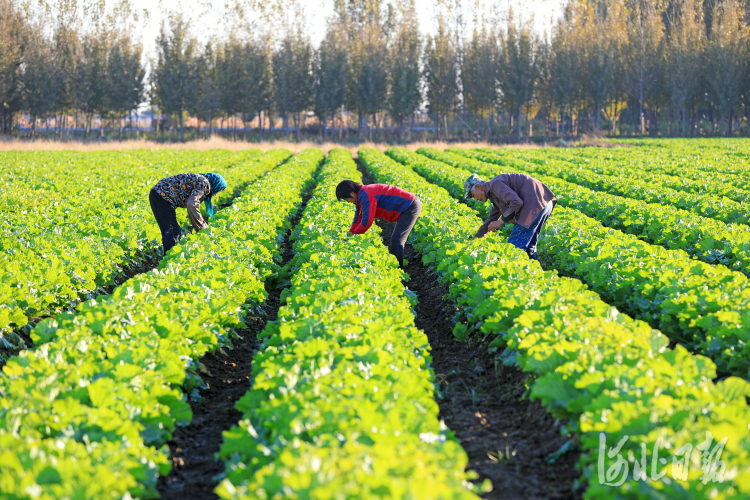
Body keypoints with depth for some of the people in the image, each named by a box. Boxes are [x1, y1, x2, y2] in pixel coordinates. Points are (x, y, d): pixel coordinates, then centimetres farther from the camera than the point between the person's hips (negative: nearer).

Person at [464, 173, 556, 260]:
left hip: (536, 204, -11)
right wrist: (476, 238, 41)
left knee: (514, 245, -9)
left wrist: (501, 221, -10)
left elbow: (516, 203, -19)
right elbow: (491, 219, 37)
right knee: (528, 245, 17)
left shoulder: (495, 184, -7)